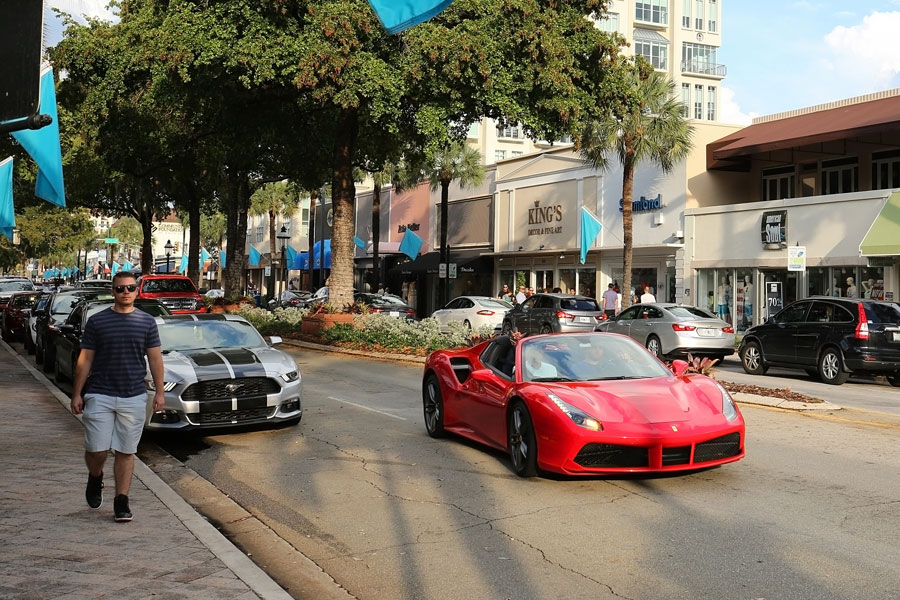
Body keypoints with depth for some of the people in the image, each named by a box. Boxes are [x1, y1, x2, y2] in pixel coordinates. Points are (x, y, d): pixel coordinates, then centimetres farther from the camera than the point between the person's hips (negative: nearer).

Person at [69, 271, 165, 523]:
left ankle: (121, 502, 16)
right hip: (100, 396, -1)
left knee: (126, 452, 6)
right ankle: (95, 478, 31)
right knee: (97, 450, -2)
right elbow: (85, 360, 3)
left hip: (134, 398, 1)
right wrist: (77, 394, 0)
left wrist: (160, 392, 0)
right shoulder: (97, 321, 0)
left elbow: (155, 359, 6)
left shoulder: (147, 322, 4)